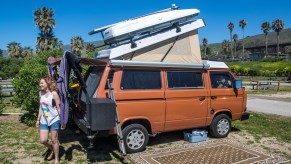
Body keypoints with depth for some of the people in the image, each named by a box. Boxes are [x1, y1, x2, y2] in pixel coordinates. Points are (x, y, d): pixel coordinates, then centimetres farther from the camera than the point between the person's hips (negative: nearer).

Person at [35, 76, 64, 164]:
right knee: (43, 140, 3)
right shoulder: (41, 93, 5)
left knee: (54, 140, 5)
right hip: (44, 121, 5)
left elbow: (59, 108, -12)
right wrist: (38, 119, 14)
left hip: (54, 120, -5)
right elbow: (40, 107, 13)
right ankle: (52, 149, 35)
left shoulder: (54, 94, -13)